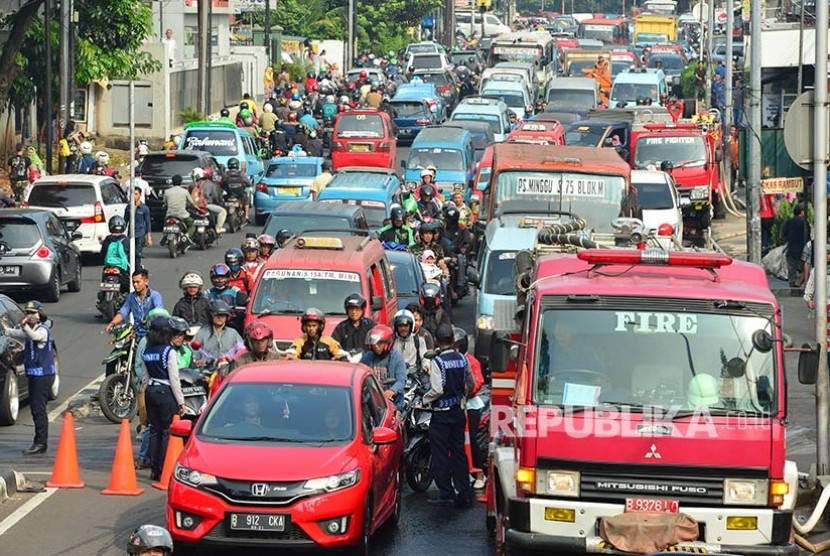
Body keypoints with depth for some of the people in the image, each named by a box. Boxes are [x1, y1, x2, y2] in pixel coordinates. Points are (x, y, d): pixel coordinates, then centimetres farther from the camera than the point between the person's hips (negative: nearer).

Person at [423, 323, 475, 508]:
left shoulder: (437, 362, -16)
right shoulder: (462, 359, 2)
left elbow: (437, 390, -21)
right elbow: (471, 384, 12)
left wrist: (424, 399, -5)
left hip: (442, 412, -6)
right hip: (459, 410, 6)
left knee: (440, 454, 0)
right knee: (458, 452, 11)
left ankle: (446, 494, -2)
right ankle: (464, 494, 10)